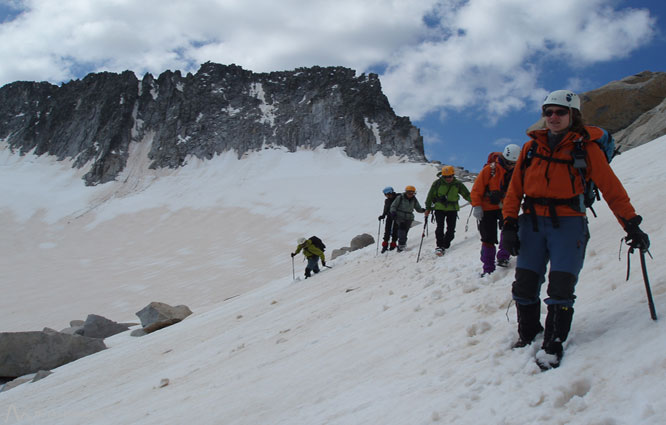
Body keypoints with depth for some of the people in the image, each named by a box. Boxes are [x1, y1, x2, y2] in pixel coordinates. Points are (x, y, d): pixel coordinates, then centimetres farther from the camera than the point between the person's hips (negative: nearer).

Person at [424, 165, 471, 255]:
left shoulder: (458, 184, -1)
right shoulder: (437, 183, -6)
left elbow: (466, 194, 6)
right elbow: (430, 196, 2)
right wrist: (428, 208, 3)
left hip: (452, 209, 2)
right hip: (439, 208, -2)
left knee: (451, 229, 0)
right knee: (440, 228, -13)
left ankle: (445, 245, 13)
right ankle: (439, 246, -6)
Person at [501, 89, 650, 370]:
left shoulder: (586, 148, 2)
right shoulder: (532, 146, 10)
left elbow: (612, 189, 2)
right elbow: (515, 188, 10)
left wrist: (632, 226, -3)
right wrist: (509, 224, 1)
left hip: (568, 223, -3)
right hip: (532, 222, 3)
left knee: (561, 287, -11)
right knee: (524, 286, 2)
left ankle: (553, 344, 3)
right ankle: (527, 334, 23)